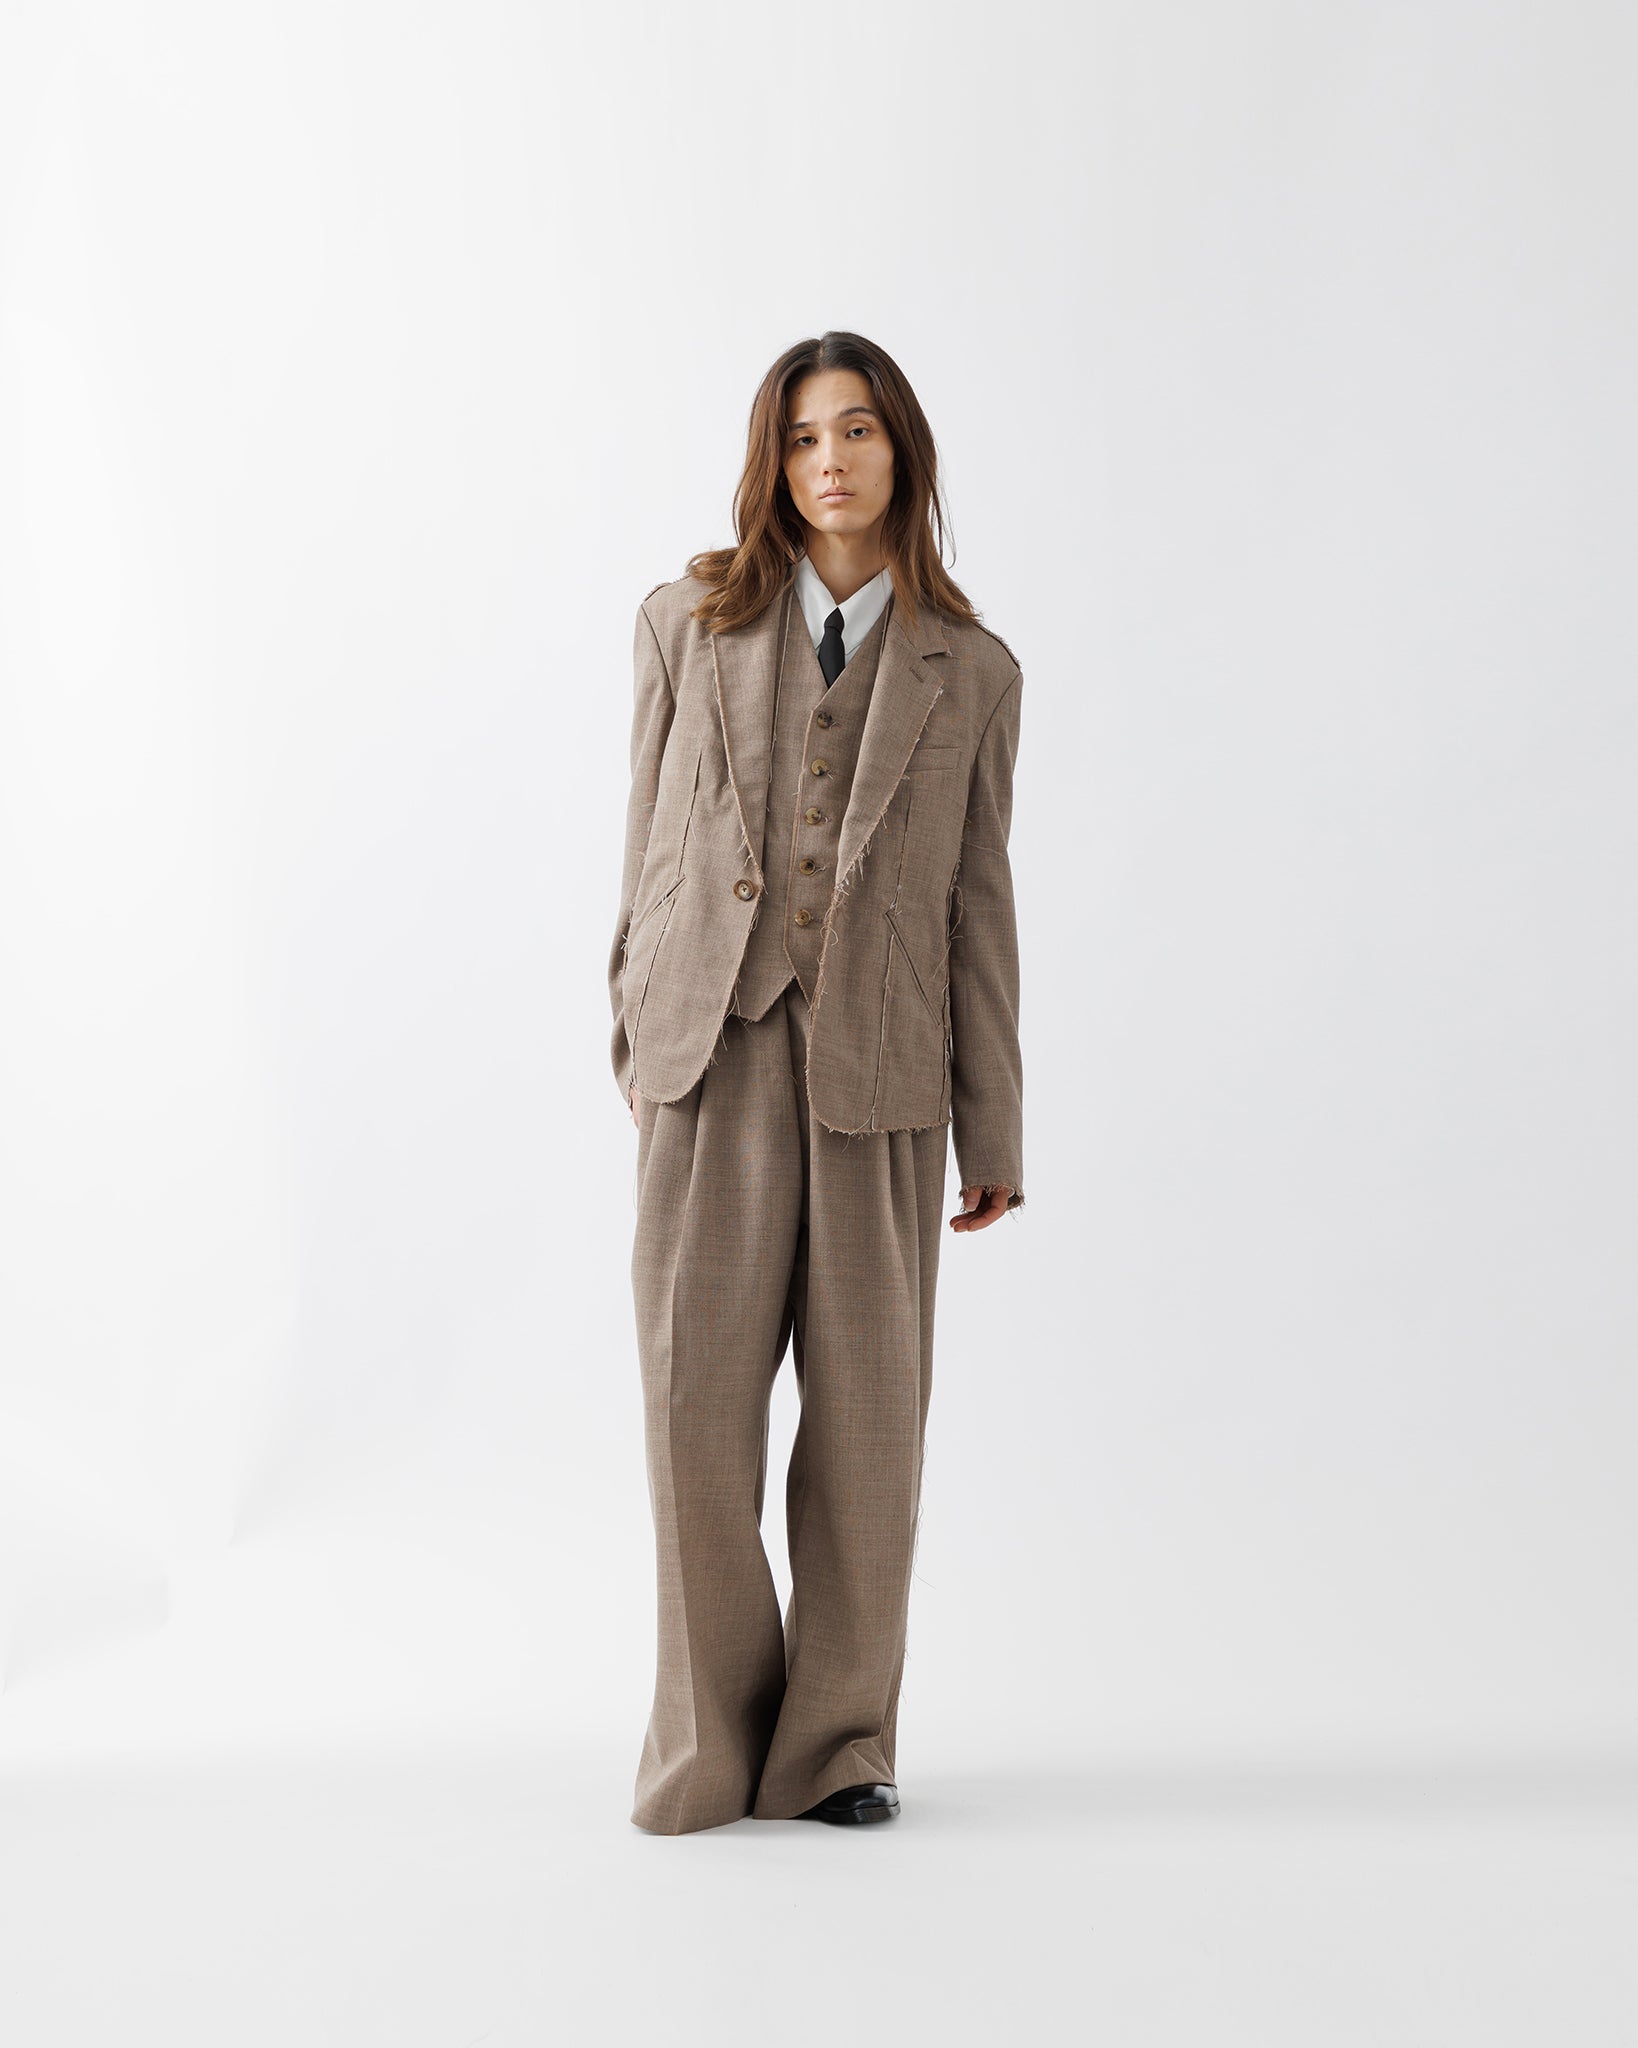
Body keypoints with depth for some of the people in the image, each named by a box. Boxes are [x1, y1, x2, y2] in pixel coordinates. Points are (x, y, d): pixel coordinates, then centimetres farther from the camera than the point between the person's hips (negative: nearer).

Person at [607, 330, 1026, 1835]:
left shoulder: (972, 672, 7)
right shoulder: (688, 625, 8)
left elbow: (977, 906, 7)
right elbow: (650, 843, 11)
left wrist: (996, 1134, 5)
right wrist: (636, 1033, 9)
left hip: (879, 1064, 0)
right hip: (714, 1049, 0)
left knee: (867, 1405, 3)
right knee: (699, 1392, -4)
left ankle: (839, 1737, 17)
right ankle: (715, 1735, 11)